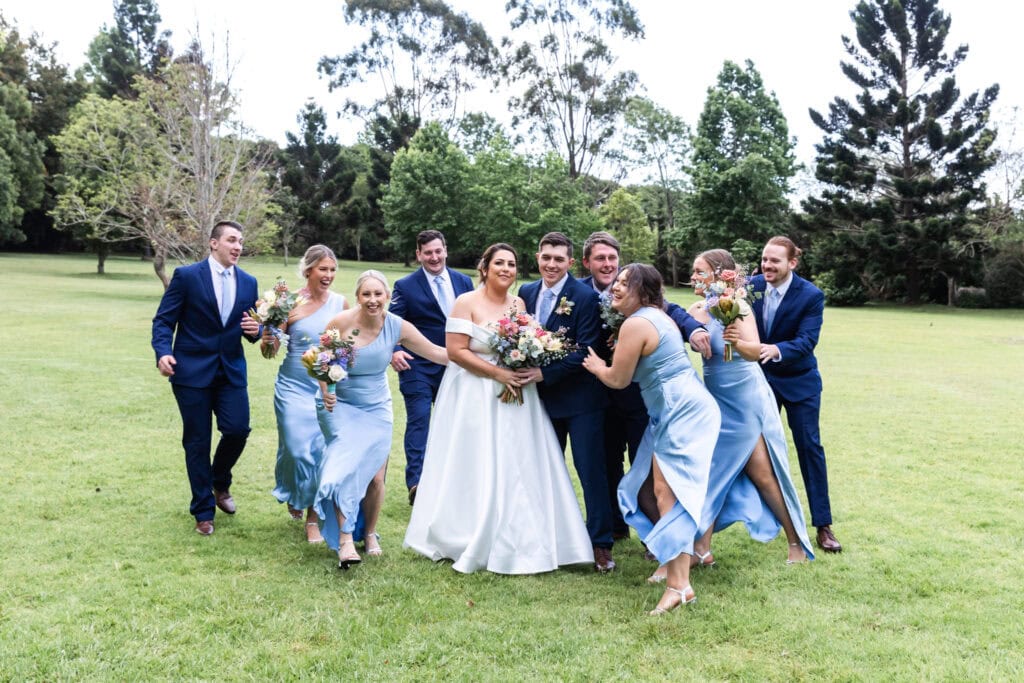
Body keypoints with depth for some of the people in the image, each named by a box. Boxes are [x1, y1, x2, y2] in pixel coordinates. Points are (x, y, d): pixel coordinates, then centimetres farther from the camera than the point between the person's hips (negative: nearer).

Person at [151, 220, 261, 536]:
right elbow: (163, 320, -5)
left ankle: (220, 483, 23)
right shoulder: (186, 276, -5)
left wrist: (255, 330, -9)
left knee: (238, 429, -9)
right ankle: (203, 512, 17)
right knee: (197, 442, 3)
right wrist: (163, 353, -21)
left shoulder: (248, 282, 7)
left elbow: (252, 328, 14)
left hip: (232, 371, 3)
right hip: (192, 371, -3)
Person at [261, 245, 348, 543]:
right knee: (297, 449, -1)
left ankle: (313, 517, 16)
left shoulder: (341, 303, 0)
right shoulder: (290, 303, -9)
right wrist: (267, 341, -27)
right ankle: (294, 495, 34)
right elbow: (270, 351, -6)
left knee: (322, 452, 0)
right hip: (294, 388, -2)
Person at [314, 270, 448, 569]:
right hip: (340, 405, -2)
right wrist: (325, 392, -21)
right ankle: (345, 539, -17)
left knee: (375, 476, 1)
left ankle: (370, 533, 25)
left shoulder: (397, 327, -10)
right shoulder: (341, 322, -17)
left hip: (377, 407, 2)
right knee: (346, 465, -21)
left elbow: (437, 352, -4)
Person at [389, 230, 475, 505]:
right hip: (418, 367, -4)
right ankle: (416, 483, -11)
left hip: (455, 366, 4)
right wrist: (394, 350, -27)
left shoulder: (464, 282, 6)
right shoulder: (405, 286, -5)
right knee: (419, 421, -10)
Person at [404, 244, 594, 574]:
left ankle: (517, 541, 17)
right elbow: (456, 351, -13)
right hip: (474, 397, -5)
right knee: (476, 469, 0)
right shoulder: (467, 303, -7)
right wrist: (496, 373, -18)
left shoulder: (519, 304, 9)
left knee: (517, 467, 5)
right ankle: (471, 542, 14)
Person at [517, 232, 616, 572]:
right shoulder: (526, 292, 4)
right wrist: (521, 372, -9)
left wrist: (545, 373, -22)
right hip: (543, 396, 6)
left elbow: (586, 351, -18)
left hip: (580, 397, -5)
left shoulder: (585, 296, -14)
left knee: (591, 470, 0)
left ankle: (601, 543, 11)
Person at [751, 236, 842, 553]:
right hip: (760, 378, 3)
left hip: (798, 381, -3)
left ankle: (823, 525, 7)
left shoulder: (811, 296, -19)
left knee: (809, 447, 0)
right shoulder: (753, 285, -9)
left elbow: (807, 340, -28)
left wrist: (776, 350, -45)